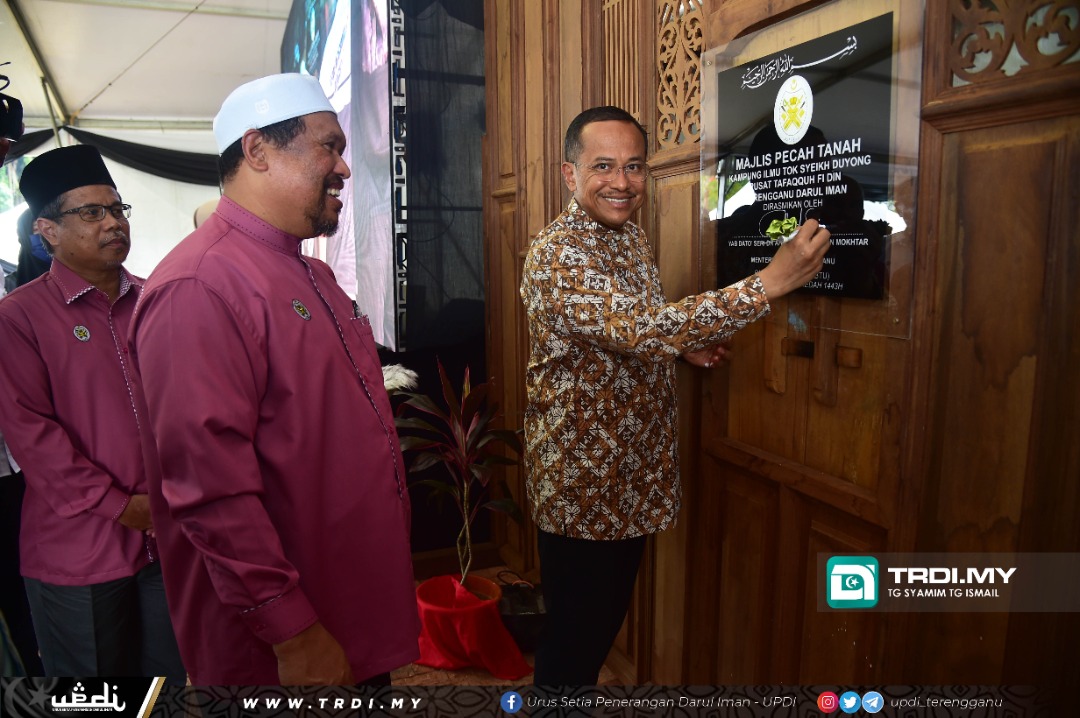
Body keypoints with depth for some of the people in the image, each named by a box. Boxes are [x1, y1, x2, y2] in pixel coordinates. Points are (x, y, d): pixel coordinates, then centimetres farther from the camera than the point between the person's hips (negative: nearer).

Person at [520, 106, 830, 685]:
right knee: (573, 636, 9)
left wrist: (683, 344, 0)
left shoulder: (631, 237, 7)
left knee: (609, 615, 23)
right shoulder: (557, 255, -23)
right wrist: (769, 282, -36)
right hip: (579, 480, -8)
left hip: (634, 473, 8)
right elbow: (642, 329, -36)